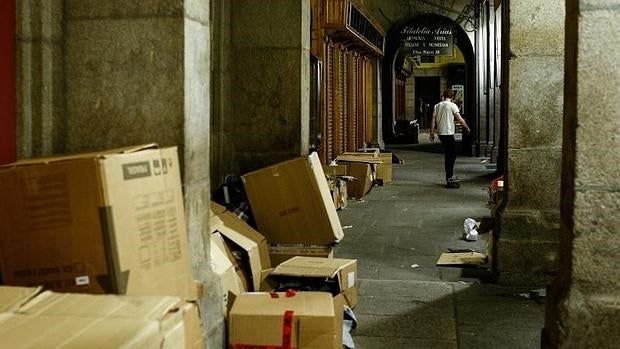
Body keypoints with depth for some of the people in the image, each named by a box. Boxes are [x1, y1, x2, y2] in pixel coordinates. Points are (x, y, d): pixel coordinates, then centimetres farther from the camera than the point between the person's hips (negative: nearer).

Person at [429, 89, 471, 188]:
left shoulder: (437, 106, 10)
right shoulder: (452, 105, -8)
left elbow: (433, 120, 9)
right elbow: (460, 119, -11)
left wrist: (432, 133, 13)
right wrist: (467, 128, 2)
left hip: (440, 133, 7)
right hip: (448, 133, -7)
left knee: (448, 155, 18)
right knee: (451, 155, -3)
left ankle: (450, 176, 25)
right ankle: (449, 180, -7)